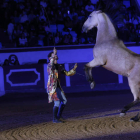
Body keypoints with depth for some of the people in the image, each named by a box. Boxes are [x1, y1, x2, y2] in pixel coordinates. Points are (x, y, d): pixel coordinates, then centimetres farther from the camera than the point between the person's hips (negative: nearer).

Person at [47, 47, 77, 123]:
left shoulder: (59, 66, 11)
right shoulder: (50, 65, -11)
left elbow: (67, 73, 15)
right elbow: (51, 64, -36)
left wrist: (74, 69, -1)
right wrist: (54, 54, -48)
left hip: (58, 87, 8)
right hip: (52, 87, -8)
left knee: (64, 100, 12)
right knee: (57, 102, -10)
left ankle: (59, 116, 24)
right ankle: (55, 119, 0)